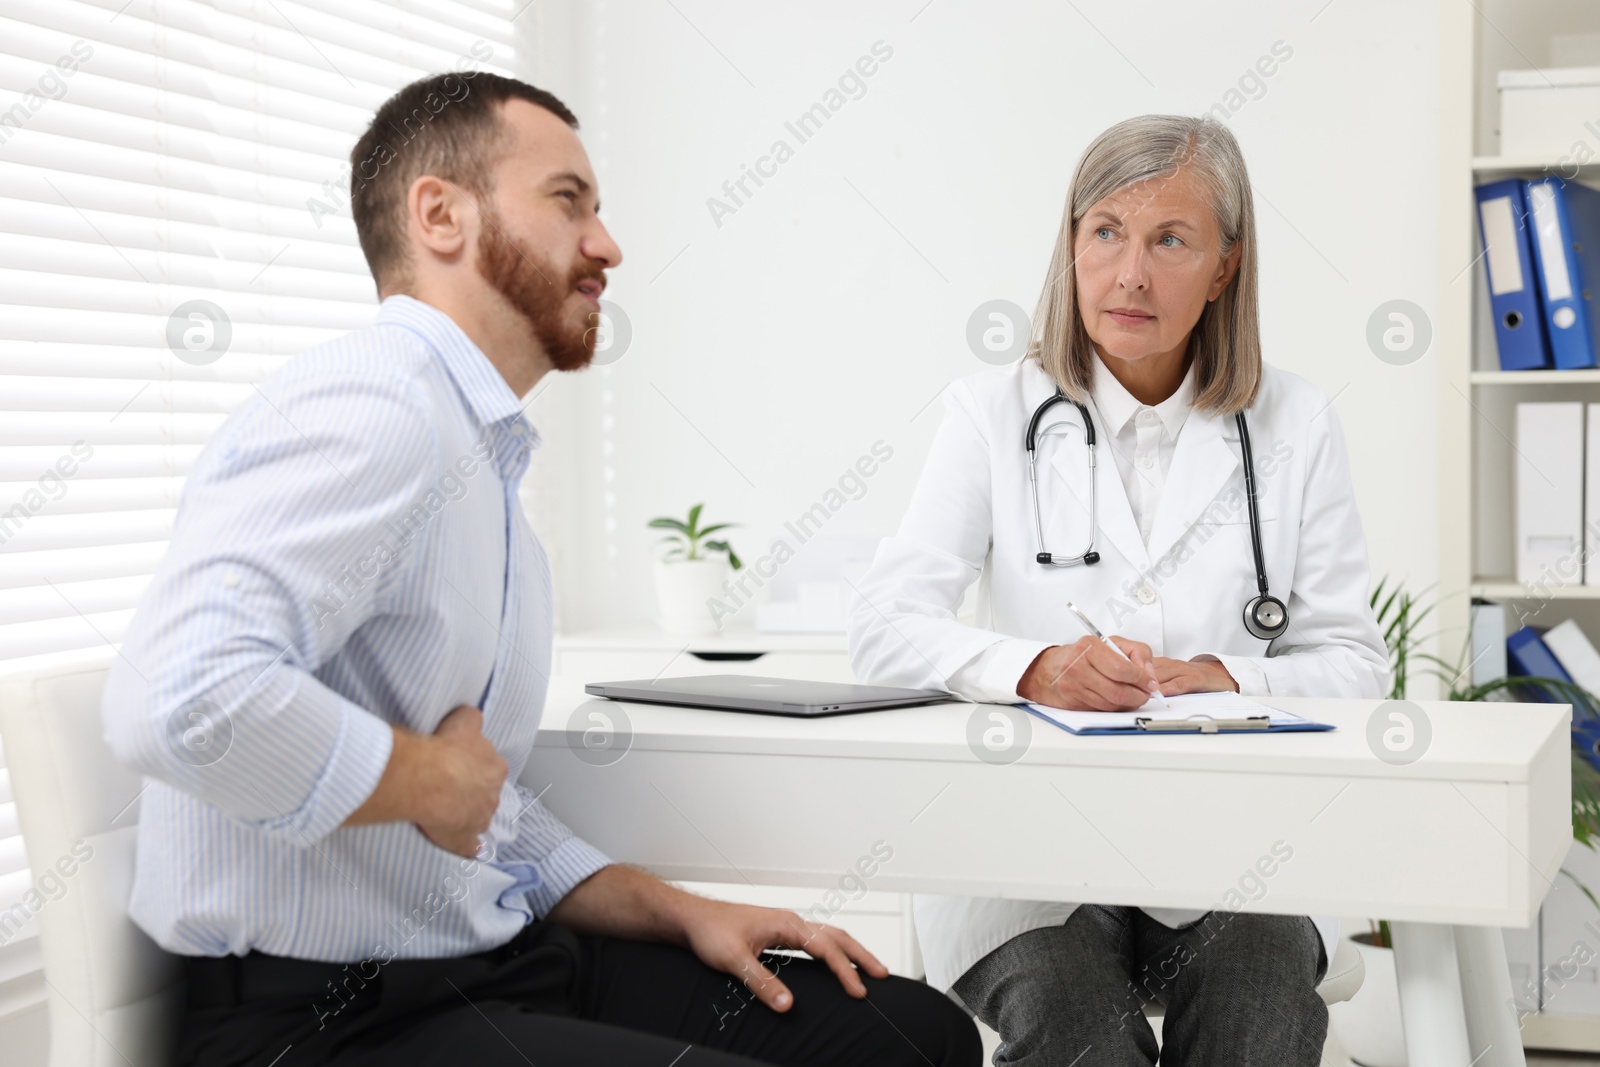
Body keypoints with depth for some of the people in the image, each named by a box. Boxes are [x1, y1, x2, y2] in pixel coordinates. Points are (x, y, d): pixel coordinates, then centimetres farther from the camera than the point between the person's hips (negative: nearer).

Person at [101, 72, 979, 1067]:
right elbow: (187, 696, -33)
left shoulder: (485, 461, 17)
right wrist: (433, 778, -17)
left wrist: (676, 910, 10)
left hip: (496, 964, 10)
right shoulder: (374, 406, -16)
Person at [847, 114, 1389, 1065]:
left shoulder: (1296, 425, 8)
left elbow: (1353, 659, 7)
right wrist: (1035, 667, -24)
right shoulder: (996, 413, 5)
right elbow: (886, 628, -5)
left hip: (1234, 828, 2)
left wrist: (1227, 682, -14)